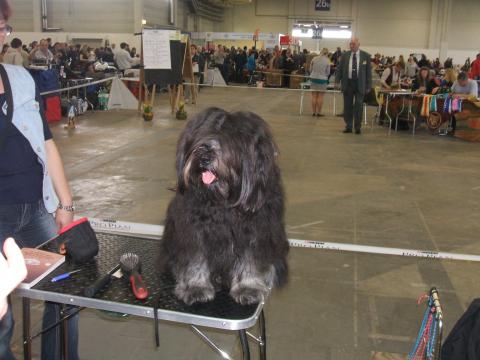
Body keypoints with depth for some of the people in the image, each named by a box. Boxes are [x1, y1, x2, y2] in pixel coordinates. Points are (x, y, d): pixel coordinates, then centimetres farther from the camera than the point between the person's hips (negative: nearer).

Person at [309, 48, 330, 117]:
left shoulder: (314, 59, -1)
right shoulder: (327, 60, -6)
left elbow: (310, 69, 6)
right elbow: (328, 72, 1)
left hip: (314, 78, 2)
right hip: (322, 79, -2)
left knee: (314, 96, 7)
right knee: (320, 96, 3)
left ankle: (313, 112, 9)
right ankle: (319, 112, 4)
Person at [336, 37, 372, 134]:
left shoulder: (366, 56, 1)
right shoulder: (345, 55, 5)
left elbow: (368, 71, 2)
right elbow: (339, 69, 8)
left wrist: (368, 86, -2)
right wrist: (337, 82, -1)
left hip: (360, 84, -1)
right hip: (347, 83, 2)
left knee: (358, 106, -1)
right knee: (347, 106, 4)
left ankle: (358, 127, 8)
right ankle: (348, 126, 13)